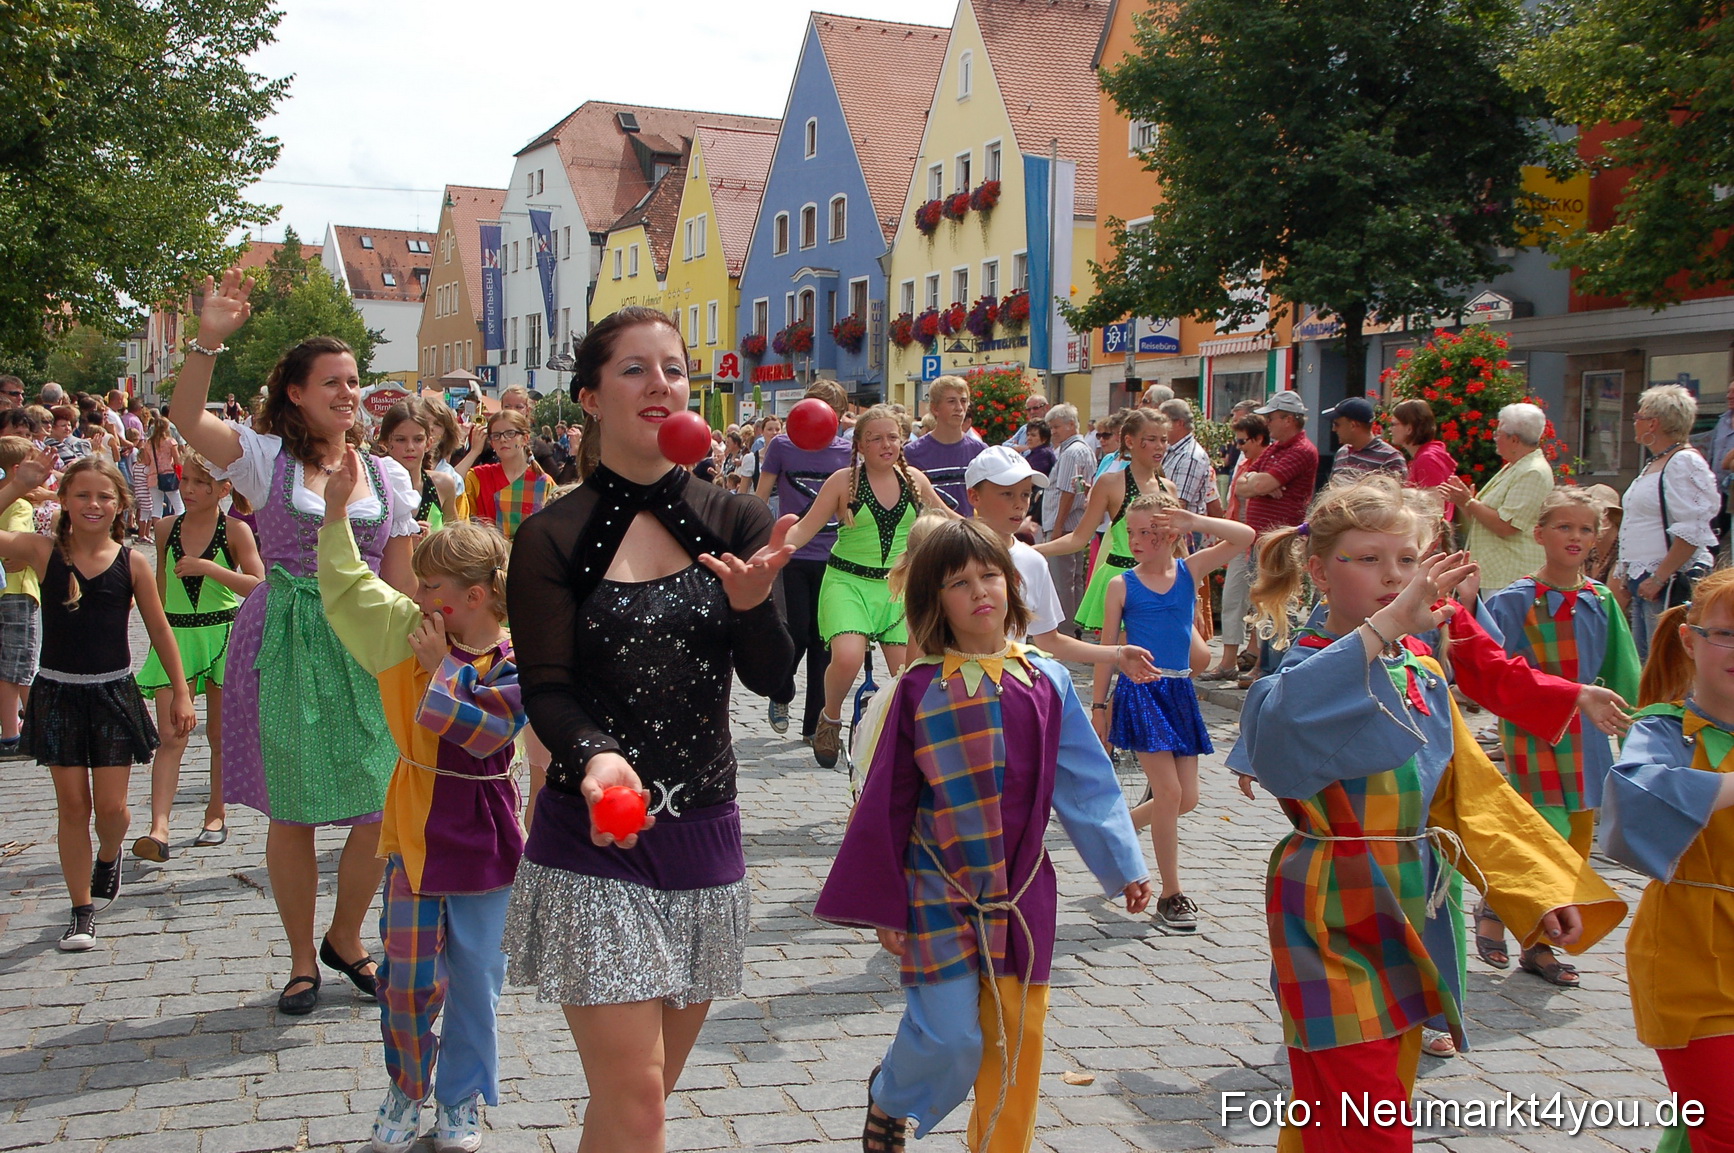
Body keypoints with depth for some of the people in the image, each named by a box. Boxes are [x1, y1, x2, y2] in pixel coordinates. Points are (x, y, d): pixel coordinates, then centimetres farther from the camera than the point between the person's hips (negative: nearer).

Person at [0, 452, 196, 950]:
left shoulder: (132, 562, -4)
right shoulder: (42, 551, -4)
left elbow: (159, 630, 3)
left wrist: (181, 692, 3)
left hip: (114, 693, 0)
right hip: (58, 693, 0)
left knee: (111, 807, 1)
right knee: (72, 804, 4)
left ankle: (109, 856, 36)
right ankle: (82, 910, 16)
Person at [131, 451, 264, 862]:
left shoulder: (235, 531, -5)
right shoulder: (169, 528, 5)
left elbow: (258, 585, -14)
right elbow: (160, 586, 15)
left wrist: (208, 567, -22)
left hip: (222, 634, -2)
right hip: (174, 635, 2)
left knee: (219, 733, 9)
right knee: (171, 736, -8)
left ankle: (215, 815, 24)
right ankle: (158, 829, -14)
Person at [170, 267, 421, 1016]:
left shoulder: (388, 476, 8)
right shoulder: (266, 458, 0)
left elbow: (397, 584, 9)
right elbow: (187, 419, -18)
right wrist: (209, 339, -28)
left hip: (366, 647, 3)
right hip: (284, 645, -2)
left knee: (383, 810, 2)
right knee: (292, 813, 6)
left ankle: (345, 939, 27)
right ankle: (302, 959, 25)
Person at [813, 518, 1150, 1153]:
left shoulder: (1046, 682, 0)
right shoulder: (919, 690, -6)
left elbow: (1087, 783, 6)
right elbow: (887, 803, -2)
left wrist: (1124, 864, 6)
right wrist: (884, 908, 0)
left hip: (1021, 892, 3)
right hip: (938, 892, -2)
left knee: (1018, 1037, 6)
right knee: (949, 1039, -4)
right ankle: (889, 1098, 28)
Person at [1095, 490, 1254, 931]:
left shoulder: (1190, 570, 4)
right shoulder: (1122, 585, -2)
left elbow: (1245, 537, -5)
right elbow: (1107, 647, 2)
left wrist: (1194, 521, -15)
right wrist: (1098, 705, 1)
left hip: (1180, 693, 4)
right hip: (1140, 692, -4)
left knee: (1187, 798, 6)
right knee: (1169, 791, -10)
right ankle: (1171, 894, 3)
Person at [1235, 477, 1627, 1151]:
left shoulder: (1421, 673, 8)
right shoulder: (1312, 668, -15)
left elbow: (1471, 791, 12)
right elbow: (1281, 714, -41)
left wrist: (1541, 886, 4)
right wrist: (1386, 624, -45)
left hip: (1409, 914, 7)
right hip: (1334, 919, -7)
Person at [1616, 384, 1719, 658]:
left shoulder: (1685, 463, -14)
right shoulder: (1656, 463, 17)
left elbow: (1692, 531, -22)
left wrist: (1659, 578, -23)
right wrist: (1631, 574, 21)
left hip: (1671, 584, -10)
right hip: (1645, 582, 10)